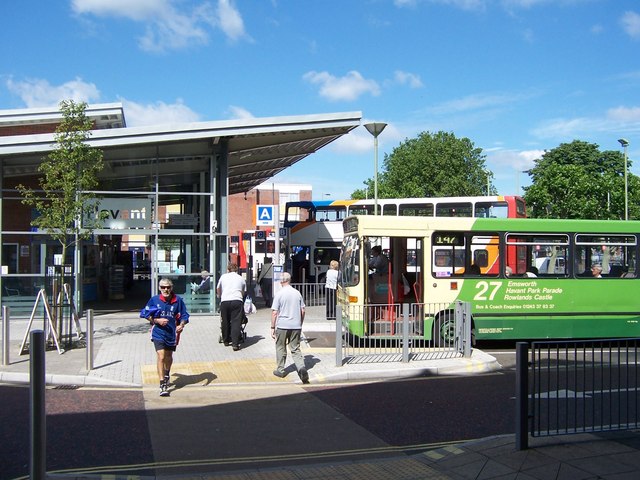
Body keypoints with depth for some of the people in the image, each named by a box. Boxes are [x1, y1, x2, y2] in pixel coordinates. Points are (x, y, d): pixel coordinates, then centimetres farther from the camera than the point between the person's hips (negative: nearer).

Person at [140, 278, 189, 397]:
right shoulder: (154, 300, -5)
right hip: (158, 332, -2)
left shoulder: (178, 300, -5)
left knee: (169, 357, 20)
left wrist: (181, 325, -18)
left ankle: (167, 374, 51)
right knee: (161, 356, -16)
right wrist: (157, 320, -12)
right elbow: (145, 314, 3)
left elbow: (184, 316, 1)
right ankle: (162, 384, -15)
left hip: (172, 333, 2)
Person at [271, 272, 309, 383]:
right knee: (295, 349, 7)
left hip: (282, 325, -3)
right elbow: (302, 311, 8)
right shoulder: (297, 293, 4)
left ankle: (280, 370, 22)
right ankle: (301, 367, -14)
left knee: (280, 348, 14)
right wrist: (300, 324, 20)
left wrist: (272, 327, -3)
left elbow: (274, 312, -9)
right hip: (296, 326, 3)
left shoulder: (279, 294, -8)